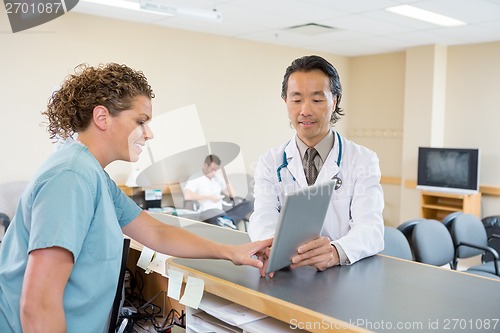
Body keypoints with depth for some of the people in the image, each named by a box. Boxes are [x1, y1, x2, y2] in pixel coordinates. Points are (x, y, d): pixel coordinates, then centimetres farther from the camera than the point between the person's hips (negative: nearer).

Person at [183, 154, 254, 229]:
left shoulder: (217, 178, 21)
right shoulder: (195, 179, 0)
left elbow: (231, 194, 20)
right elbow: (187, 196, -19)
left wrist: (224, 176, 10)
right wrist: (209, 197, -12)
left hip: (222, 213, 8)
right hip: (207, 214, -7)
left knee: (249, 203, -16)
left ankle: (228, 219, -35)